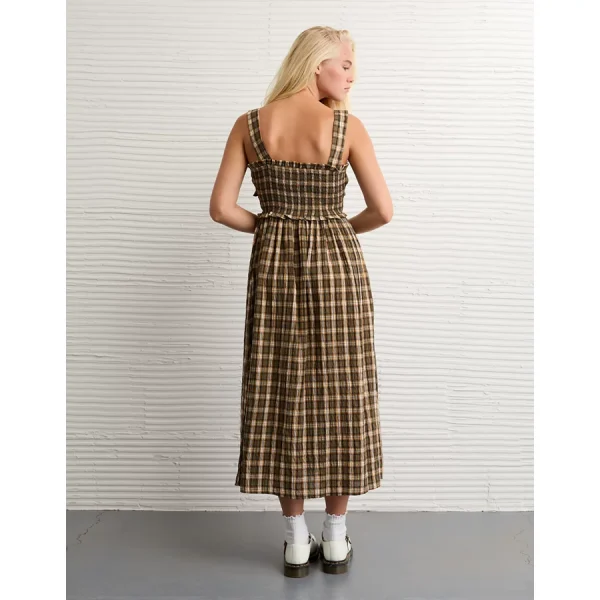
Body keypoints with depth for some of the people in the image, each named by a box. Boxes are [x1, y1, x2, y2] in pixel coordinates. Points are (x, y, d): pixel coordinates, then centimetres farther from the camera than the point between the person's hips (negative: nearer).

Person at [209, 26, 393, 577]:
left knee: (283, 398, 9)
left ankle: (297, 544, 19)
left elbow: (222, 208, -4)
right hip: (337, 264, -1)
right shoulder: (347, 125, -6)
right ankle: (336, 541, 21)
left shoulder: (250, 124, 0)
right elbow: (383, 211, -5)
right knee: (340, 397, 9)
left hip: (274, 266, 2)